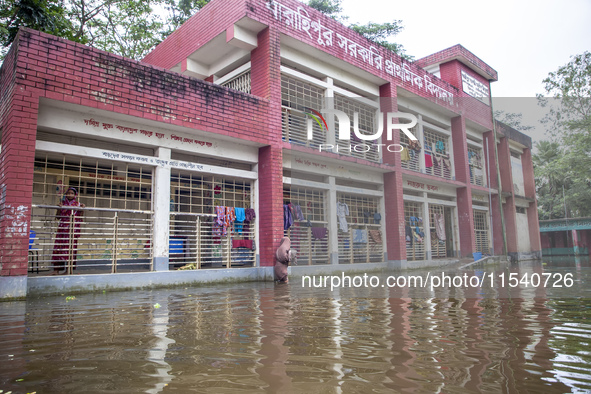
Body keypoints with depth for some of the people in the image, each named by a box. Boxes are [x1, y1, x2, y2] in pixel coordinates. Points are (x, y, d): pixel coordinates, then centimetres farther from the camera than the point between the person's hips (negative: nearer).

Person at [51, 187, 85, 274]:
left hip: (73, 229, -1)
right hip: (63, 228, 1)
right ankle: (56, 269, -1)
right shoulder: (62, 203, 9)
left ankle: (69, 269, 4)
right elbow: (58, 217, 6)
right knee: (59, 247, -4)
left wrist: (82, 209, -7)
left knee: (71, 247, -2)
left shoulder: (78, 204, 8)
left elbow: (80, 218, 6)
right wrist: (59, 208, -8)